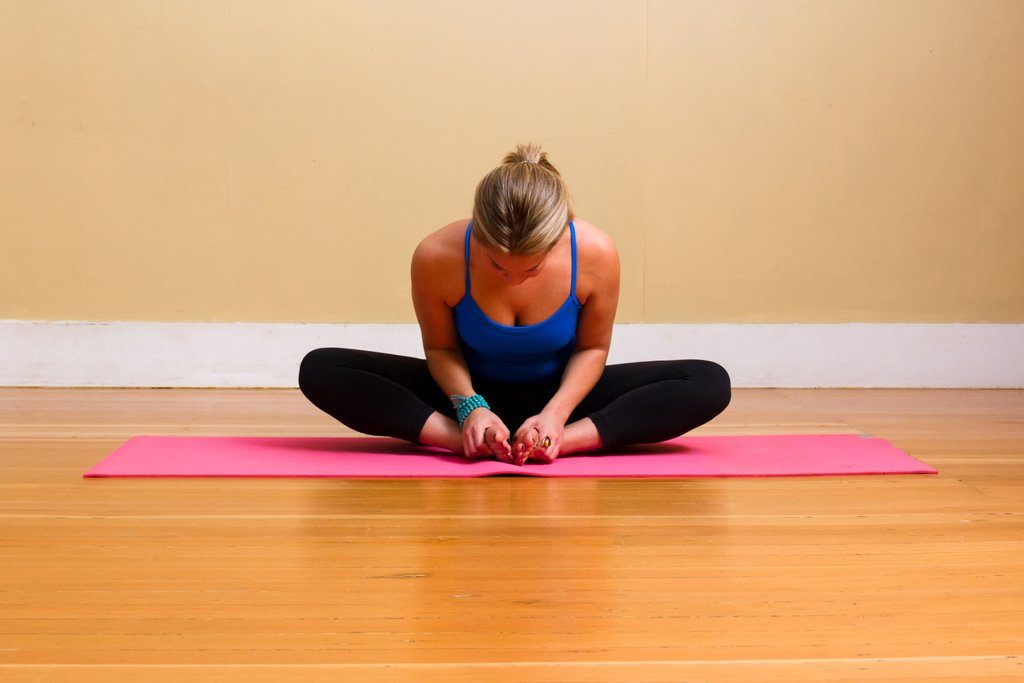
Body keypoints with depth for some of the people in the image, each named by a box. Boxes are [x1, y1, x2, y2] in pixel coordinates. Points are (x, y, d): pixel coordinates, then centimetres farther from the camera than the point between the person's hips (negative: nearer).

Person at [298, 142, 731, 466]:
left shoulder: (596, 255, -25)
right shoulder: (436, 257, -26)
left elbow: (592, 349, -9)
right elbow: (439, 347, -9)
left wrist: (557, 412, -26)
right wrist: (469, 406, -27)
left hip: (557, 392, 0)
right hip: (474, 389, 0)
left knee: (710, 384, -24)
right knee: (320, 370, -24)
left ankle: (562, 441, -31)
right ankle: (468, 439, -31)